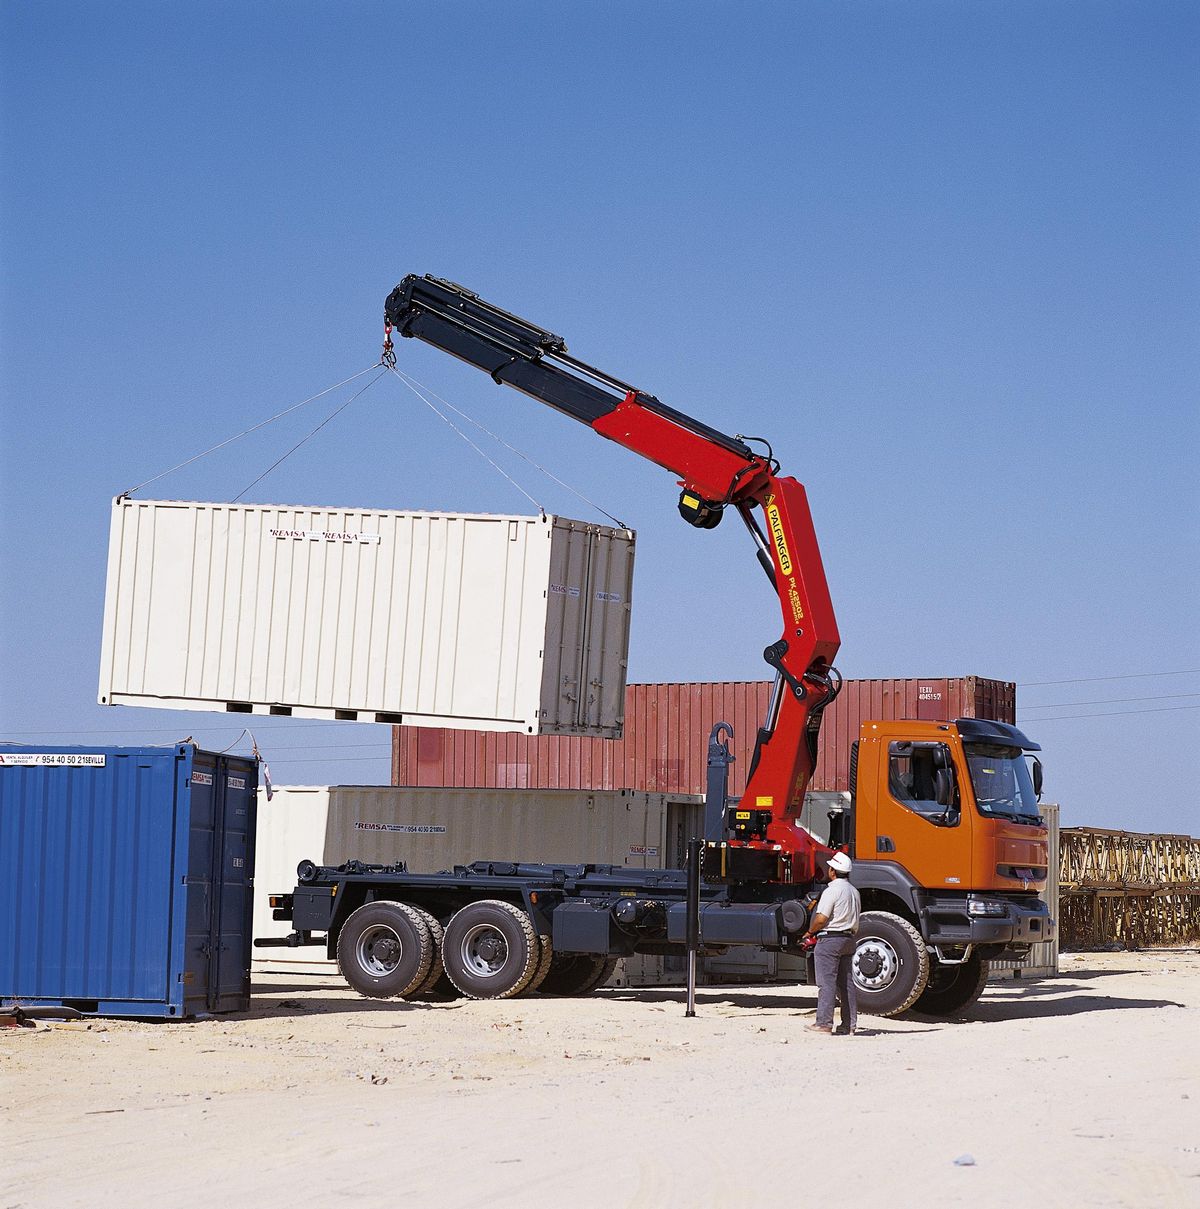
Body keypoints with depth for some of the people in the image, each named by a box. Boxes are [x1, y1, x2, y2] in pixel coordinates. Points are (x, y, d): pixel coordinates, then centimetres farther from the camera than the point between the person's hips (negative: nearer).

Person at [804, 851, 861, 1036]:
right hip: (848, 938, 8)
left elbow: (821, 918, -18)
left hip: (830, 939, -8)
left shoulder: (832, 891, -14)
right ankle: (849, 1024, 9)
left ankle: (824, 1023, -9)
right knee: (847, 983, 9)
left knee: (826, 982, -7)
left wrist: (810, 931, -1)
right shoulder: (854, 892, 14)